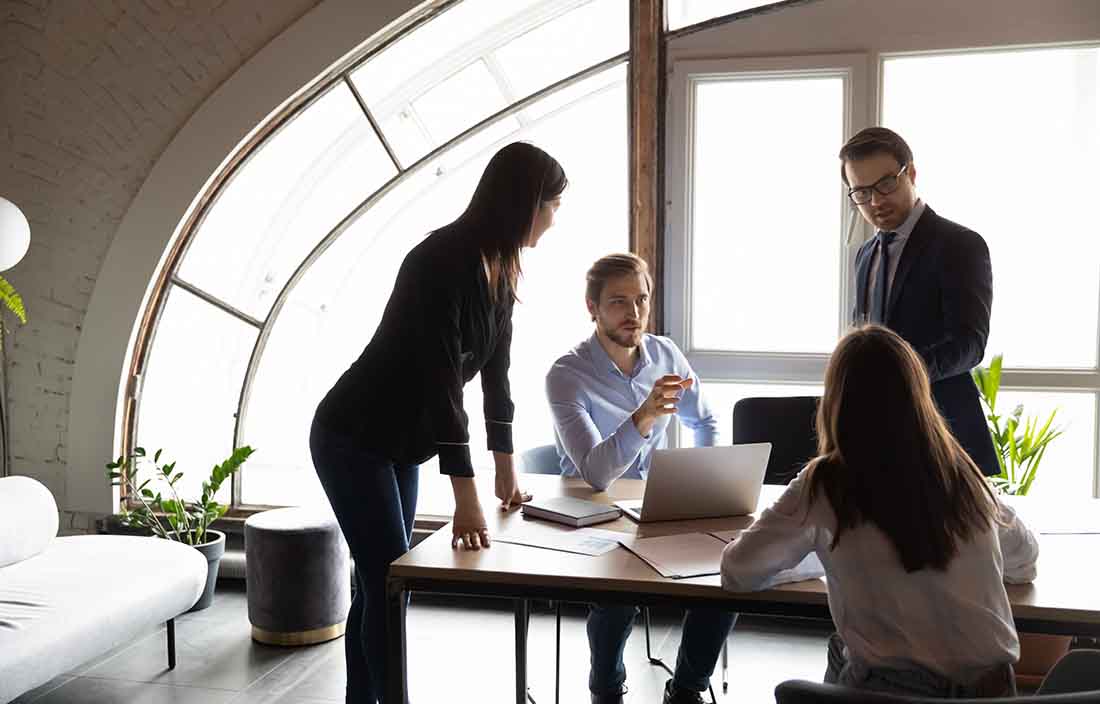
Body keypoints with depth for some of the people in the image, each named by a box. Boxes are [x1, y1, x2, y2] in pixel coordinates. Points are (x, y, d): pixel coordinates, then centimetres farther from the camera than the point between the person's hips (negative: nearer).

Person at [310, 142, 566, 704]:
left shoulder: (502, 270, 2)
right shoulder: (444, 260, -25)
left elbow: (494, 371, 8)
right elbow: (441, 380, -30)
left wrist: (507, 471, 11)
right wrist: (466, 496, -31)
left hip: (400, 445, 9)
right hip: (352, 440, -9)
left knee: (381, 583, 14)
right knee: (390, 585, -7)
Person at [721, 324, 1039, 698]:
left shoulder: (825, 485, -10)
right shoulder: (961, 473, 1)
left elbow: (740, 570, -3)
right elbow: (1024, 561, 17)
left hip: (894, 687, -3)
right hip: (991, 683, 3)